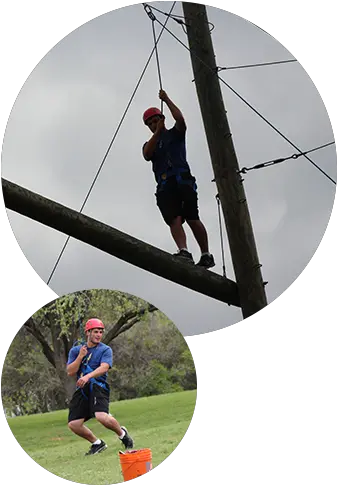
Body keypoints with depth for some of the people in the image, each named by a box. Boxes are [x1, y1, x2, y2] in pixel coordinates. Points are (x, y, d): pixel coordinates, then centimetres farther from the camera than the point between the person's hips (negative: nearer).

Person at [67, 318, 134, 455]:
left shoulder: (105, 350, 5)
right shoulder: (75, 350, 16)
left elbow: (104, 367, -14)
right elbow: (70, 372, 6)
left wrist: (88, 376, -30)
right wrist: (80, 356, -6)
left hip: (98, 386, -4)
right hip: (81, 389, 4)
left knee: (102, 417, -28)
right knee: (73, 424, -8)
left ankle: (122, 433, 4)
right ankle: (97, 443, 16)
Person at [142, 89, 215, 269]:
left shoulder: (175, 134, 19)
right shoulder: (149, 144, 28)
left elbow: (180, 119, -3)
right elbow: (147, 154, 4)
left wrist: (166, 100, 3)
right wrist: (157, 132, 0)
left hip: (182, 180, -3)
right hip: (164, 185, 3)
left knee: (191, 218, -15)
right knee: (173, 219, -18)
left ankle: (206, 255, -11)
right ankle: (184, 252, -36)